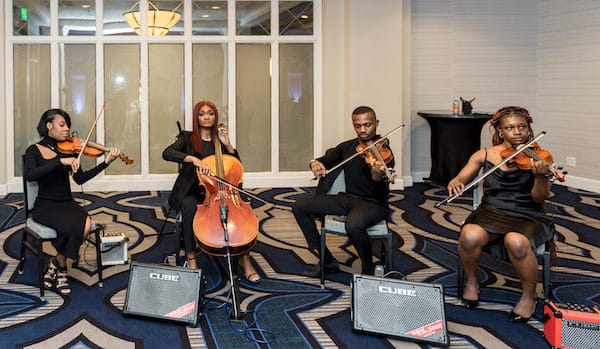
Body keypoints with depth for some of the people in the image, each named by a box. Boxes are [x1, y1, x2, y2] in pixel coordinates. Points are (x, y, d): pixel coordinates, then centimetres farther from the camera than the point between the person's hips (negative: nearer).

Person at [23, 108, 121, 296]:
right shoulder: (34, 151, -2)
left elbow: (80, 178, -1)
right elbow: (29, 175, -22)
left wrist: (106, 162, -12)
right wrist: (60, 161, -29)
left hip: (67, 203, 4)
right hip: (45, 205, -4)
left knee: (86, 226, -28)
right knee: (71, 227, -33)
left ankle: (56, 263, -3)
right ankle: (61, 270, -6)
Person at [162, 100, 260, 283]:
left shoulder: (220, 140, 13)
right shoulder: (187, 138, 2)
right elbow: (167, 153, -18)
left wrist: (227, 144, -4)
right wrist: (194, 159, -32)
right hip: (192, 192, -3)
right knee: (189, 206, -38)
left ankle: (244, 258, -17)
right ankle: (190, 258, -27)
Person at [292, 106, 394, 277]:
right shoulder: (347, 147, 10)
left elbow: (383, 196, -19)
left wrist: (377, 176, -42)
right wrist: (316, 163, -11)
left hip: (373, 203, -7)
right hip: (347, 198, 7)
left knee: (353, 224, -40)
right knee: (299, 206, -4)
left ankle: (368, 270, -10)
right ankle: (328, 261, 3)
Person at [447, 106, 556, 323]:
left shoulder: (537, 158, 1)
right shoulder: (485, 155, 8)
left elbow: (540, 198, -7)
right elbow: (459, 180, 8)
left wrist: (540, 176, -29)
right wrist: (455, 184, -17)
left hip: (527, 217, -2)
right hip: (491, 213, 2)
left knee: (516, 241, -38)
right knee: (470, 236, -33)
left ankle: (529, 296, -9)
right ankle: (471, 281, 1)